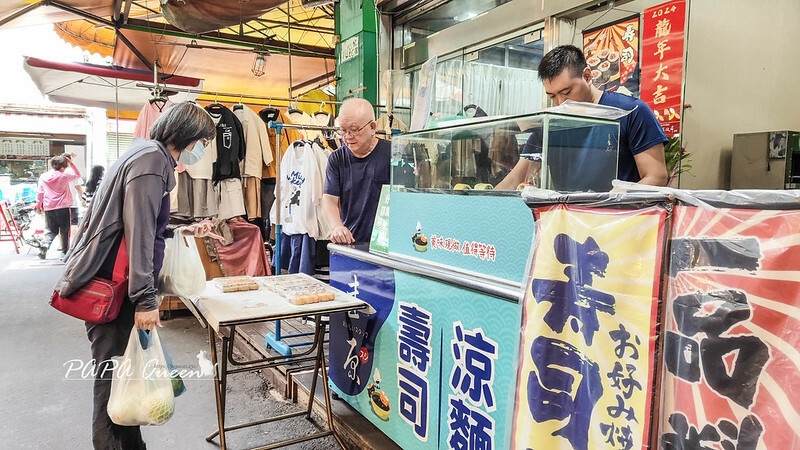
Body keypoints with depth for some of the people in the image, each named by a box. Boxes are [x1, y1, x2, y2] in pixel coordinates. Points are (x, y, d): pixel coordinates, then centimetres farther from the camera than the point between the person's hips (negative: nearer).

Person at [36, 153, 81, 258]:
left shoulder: (43, 177, 6)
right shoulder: (64, 176, -6)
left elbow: (40, 192, 10)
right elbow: (78, 175, 9)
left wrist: (38, 204, 21)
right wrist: (71, 163, 7)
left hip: (48, 208, 4)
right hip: (63, 207, -4)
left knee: (52, 230, 14)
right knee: (65, 231, 6)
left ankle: (45, 245, -11)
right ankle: (64, 252, 8)